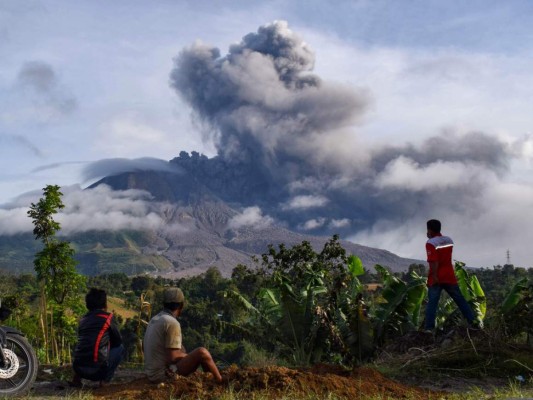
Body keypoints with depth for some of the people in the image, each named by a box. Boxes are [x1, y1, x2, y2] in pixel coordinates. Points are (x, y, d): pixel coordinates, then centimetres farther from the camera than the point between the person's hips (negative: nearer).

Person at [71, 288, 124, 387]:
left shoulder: (83, 319, 18)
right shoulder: (107, 317, 5)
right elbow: (118, 341, 16)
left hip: (78, 368, 5)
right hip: (97, 369, -5)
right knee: (120, 347, 20)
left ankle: (77, 378, 16)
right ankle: (105, 381, 6)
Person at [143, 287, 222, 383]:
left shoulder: (154, 320, 9)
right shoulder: (172, 323, -18)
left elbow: (144, 346, 21)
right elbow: (173, 357, -21)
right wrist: (191, 356, 0)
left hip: (152, 374, 10)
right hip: (164, 374, -10)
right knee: (201, 353, -13)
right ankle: (220, 382, 5)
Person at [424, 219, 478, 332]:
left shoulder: (430, 243, -11)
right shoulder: (449, 240, 9)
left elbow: (433, 261, -21)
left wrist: (434, 276, -21)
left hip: (437, 277, -5)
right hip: (449, 275, 5)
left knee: (432, 302, -3)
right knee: (460, 299, 11)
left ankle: (429, 327, -8)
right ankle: (472, 321, 12)